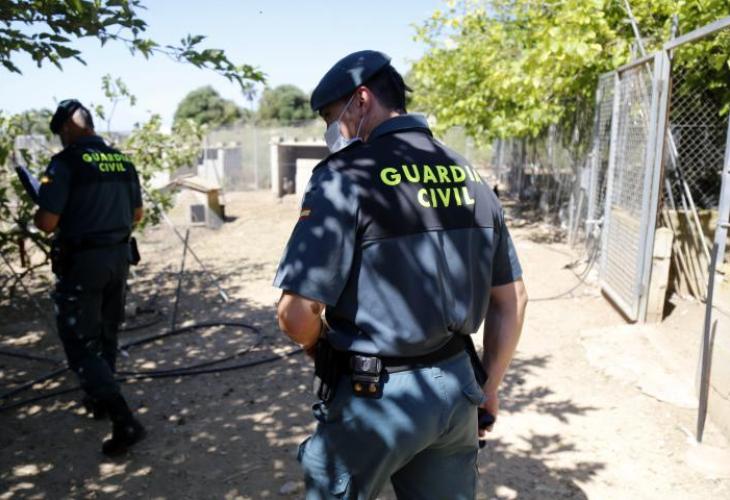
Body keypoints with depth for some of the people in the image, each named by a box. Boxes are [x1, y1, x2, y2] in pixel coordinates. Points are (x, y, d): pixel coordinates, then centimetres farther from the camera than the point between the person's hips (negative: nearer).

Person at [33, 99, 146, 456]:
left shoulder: (66, 162, -14)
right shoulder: (122, 161, 6)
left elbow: (47, 222, -17)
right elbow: (136, 215, 14)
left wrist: (37, 215, 5)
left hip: (82, 262, -7)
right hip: (119, 256, 7)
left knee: (80, 343, 0)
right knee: (106, 334, 21)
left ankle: (124, 421, -7)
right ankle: (100, 399, 38)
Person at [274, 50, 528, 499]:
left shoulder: (346, 176, -15)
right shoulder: (471, 176, 4)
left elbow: (297, 312, -20)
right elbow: (512, 298, 8)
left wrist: (326, 351, 2)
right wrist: (489, 389, 15)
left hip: (374, 396, -5)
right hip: (456, 388, 6)